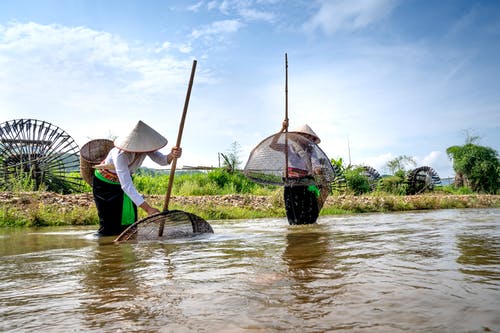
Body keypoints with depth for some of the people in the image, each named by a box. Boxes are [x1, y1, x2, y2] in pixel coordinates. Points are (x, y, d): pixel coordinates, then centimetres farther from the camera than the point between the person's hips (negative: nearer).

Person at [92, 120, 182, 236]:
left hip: (124, 180, 6)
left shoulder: (145, 146, -20)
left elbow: (162, 160, -28)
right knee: (109, 227, -7)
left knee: (129, 222, 4)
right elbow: (126, 186, -43)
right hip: (105, 184, -6)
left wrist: (172, 156, -53)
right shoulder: (121, 154, -39)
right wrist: (148, 209, -48)